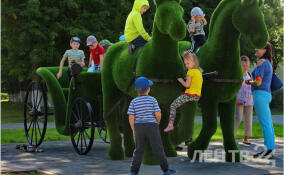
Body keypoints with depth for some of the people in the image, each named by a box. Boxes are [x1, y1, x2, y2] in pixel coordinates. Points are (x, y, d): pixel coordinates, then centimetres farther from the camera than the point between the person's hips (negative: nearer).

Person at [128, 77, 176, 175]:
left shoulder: (134, 102, -2)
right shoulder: (152, 100, -8)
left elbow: (131, 118, -5)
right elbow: (158, 114, -10)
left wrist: (133, 130, 6)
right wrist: (157, 122, 10)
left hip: (139, 128, 3)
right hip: (152, 127, -2)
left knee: (139, 150, 12)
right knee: (158, 149, 5)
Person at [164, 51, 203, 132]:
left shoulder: (191, 71, -11)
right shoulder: (199, 71, 14)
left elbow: (187, 85, -16)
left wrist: (180, 80, 1)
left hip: (190, 95, -9)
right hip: (197, 96, 9)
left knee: (173, 105, -4)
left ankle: (170, 124, -12)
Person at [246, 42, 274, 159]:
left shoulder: (261, 63, -10)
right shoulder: (268, 64, 19)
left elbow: (258, 83, -17)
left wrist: (250, 82, 3)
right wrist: (252, 82, 13)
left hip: (260, 94, -10)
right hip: (267, 94, 10)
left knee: (265, 124, -10)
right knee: (268, 124, 8)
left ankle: (269, 150, -10)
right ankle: (270, 150, 10)